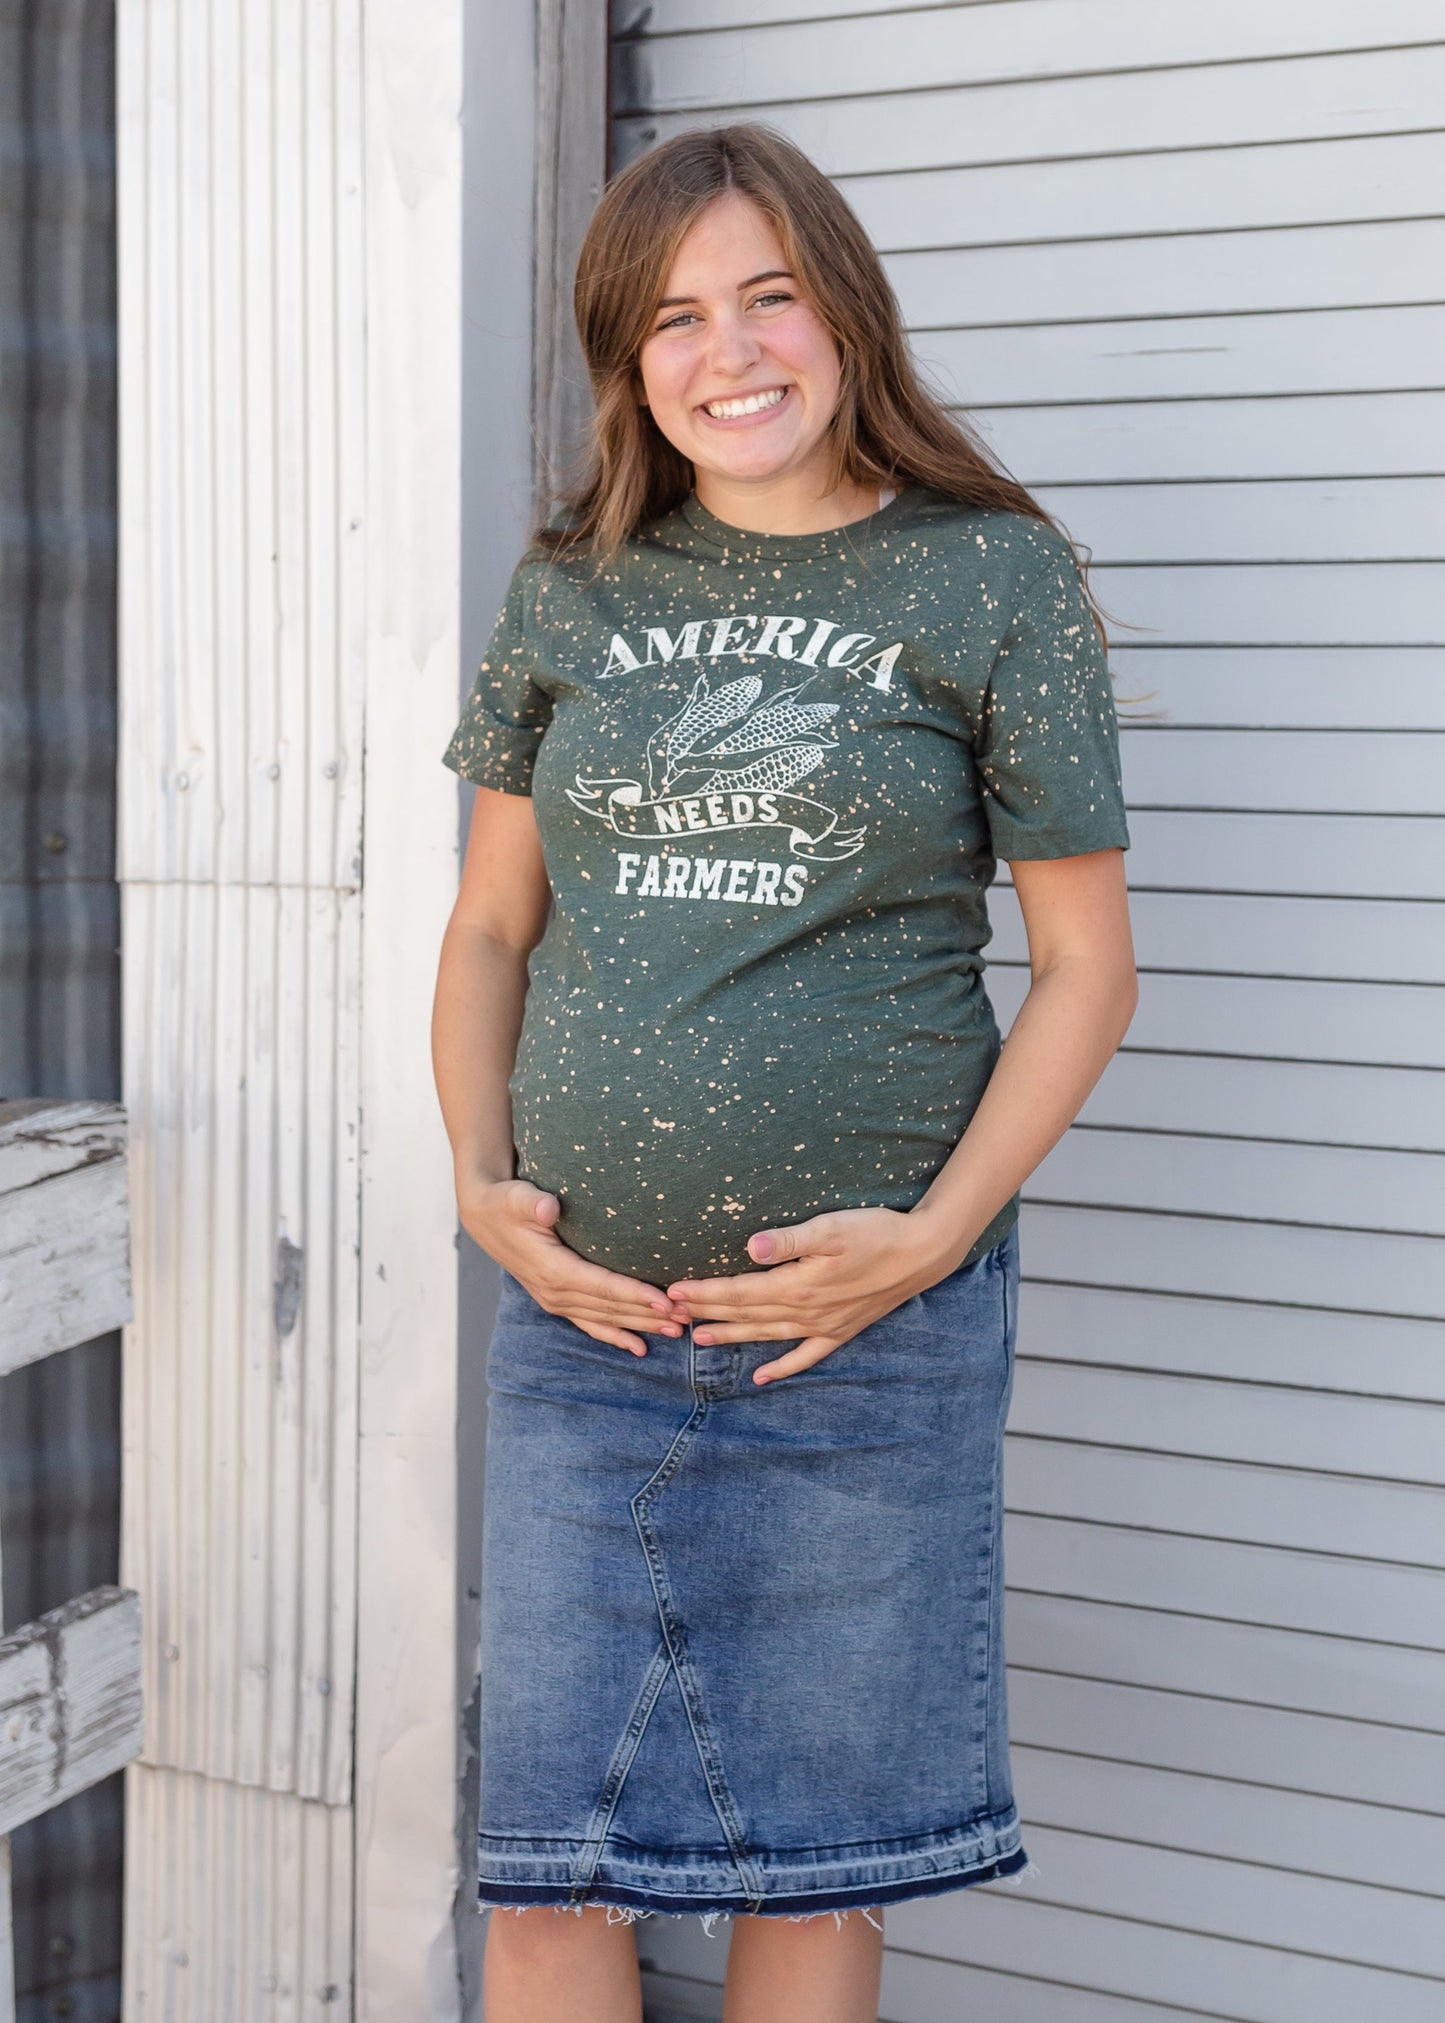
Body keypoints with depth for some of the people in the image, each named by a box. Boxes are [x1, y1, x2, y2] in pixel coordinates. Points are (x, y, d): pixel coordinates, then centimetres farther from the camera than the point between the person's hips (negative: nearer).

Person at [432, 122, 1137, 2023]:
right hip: (578, 1315, 3)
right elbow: (489, 931, 14)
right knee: (547, 1862, 6)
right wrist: (481, 1184, -1)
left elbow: (1086, 967, -2)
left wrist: (933, 1237, -12)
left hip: (864, 1328, -2)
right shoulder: (573, 586, 8)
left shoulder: (994, 580, -1)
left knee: (812, 1854, 11)